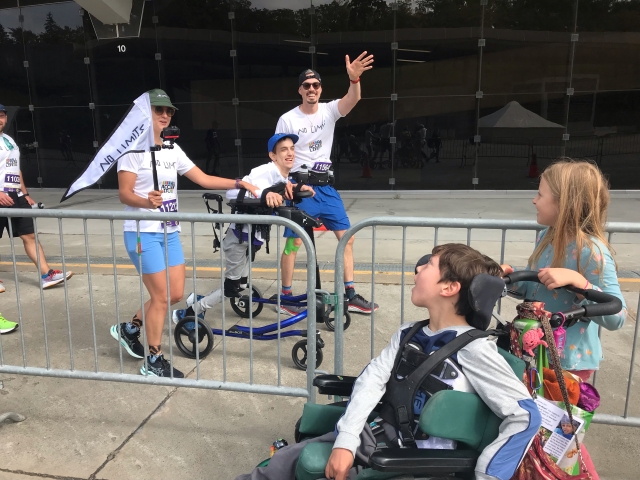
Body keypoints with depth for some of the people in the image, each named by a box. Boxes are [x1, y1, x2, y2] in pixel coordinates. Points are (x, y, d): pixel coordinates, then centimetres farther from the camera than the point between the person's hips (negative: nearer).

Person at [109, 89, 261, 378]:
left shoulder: (172, 149, 11)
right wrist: (147, 202, -33)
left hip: (169, 232, 7)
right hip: (143, 232, -7)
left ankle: (129, 329, 31)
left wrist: (238, 183, -4)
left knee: (176, 294, 8)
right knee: (162, 296, -6)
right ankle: (153, 363, 11)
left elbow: (203, 179, 7)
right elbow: (124, 193, -13)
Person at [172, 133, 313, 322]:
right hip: (239, 236, -9)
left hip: (253, 237, 9)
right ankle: (189, 313, 18)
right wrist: (264, 193, -51)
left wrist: (297, 189, 0)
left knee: (240, 285, 17)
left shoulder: (284, 177, 6)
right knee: (232, 287, 0)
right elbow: (232, 191, -35)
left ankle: (199, 301, 35)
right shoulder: (266, 171, -23)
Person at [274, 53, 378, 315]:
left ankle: (350, 296, 15)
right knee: (294, 241, -1)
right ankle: (285, 297, 13)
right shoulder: (287, 119, -5)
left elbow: (353, 100, -18)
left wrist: (354, 78, -39)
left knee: (347, 237, 4)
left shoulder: (329, 110, 2)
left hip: (326, 186, 4)